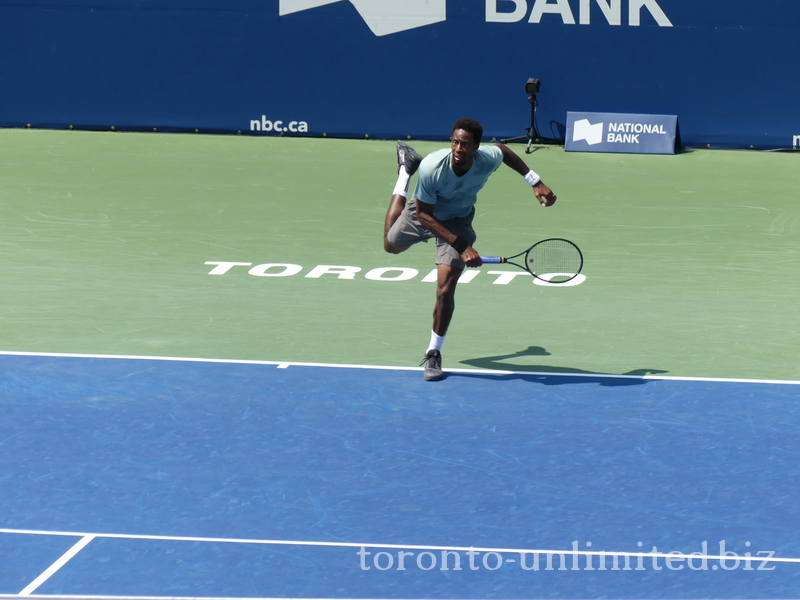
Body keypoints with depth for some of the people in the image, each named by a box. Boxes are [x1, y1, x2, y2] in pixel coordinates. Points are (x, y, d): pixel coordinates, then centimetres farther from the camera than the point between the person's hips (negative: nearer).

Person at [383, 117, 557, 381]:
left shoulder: (488, 159, -33)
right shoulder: (431, 168, -40)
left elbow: (504, 150, -5)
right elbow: (424, 214, -28)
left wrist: (535, 182, -8)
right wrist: (461, 246, -36)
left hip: (457, 220, 0)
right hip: (422, 213, 0)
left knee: (445, 290, -14)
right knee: (391, 245, 32)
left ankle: (433, 354, 7)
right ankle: (406, 169, 50)